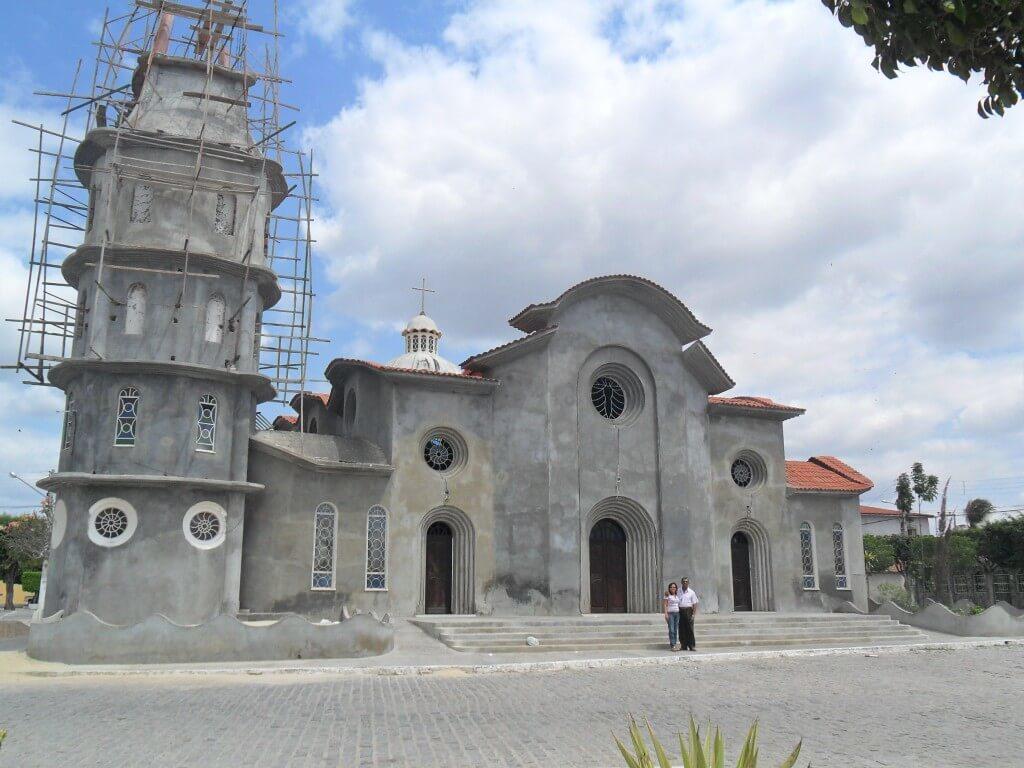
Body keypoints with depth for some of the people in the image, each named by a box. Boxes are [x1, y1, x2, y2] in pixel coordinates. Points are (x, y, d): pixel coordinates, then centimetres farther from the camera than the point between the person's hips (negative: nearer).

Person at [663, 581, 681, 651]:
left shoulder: (677, 596, 15)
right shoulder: (667, 595, -1)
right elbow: (665, 605, -5)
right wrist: (666, 613, -15)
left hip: (677, 613, 6)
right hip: (670, 613, -6)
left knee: (676, 630, 5)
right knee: (671, 630, -10)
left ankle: (675, 645, 8)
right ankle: (672, 645, -10)